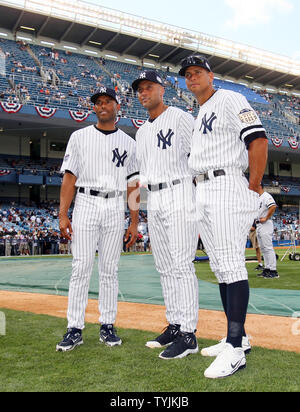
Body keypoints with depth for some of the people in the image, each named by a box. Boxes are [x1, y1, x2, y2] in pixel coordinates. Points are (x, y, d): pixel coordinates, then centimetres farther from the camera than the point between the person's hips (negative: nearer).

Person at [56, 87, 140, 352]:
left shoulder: (128, 143, 11)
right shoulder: (80, 137, 8)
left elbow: (133, 185, 9)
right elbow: (70, 177, 2)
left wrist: (134, 222, 3)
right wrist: (63, 214, -7)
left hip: (116, 208, 1)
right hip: (86, 204, -1)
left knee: (110, 269, 5)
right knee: (81, 267, -4)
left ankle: (108, 326, 15)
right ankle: (75, 329, 4)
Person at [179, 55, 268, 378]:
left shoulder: (228, 99, -1)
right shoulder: (198, 116, 25)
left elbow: (258, 138, -13)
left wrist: (253, 189, -16)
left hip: (227, 187, -9)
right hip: (202, 193, 10)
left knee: (231, 265, -13)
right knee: (219, 267, 9)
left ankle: (234, 350, -10)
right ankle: (238, 338, 17)